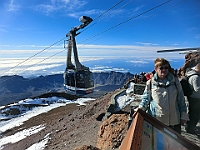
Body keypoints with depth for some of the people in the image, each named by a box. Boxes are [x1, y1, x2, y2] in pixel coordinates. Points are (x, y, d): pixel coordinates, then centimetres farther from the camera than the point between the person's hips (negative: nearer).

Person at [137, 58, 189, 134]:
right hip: (156, 120, -2)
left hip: (174, 119, 2)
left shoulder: (175, 81, -1)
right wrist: (140, 108, -16)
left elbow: (181, 99, 6)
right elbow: (146, 98, 0)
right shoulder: (150, 83, -6)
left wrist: (183, 115, 7)